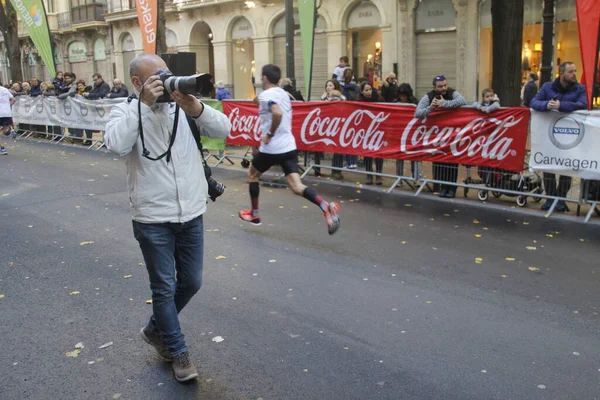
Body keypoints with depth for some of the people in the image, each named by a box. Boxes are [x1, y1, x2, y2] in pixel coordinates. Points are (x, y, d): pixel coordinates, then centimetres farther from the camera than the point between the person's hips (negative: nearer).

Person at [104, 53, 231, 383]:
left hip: (191, 214, 4)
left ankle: (156, 329, 41)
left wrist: (195, 106, -24)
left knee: (191, 282, 16)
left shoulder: (184, 107, 2)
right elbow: (116, 145, -25)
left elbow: (223, 129, -8)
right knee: (164, 288, 7)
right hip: (153, 219, -4)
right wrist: (144, 104, -24)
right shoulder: (125, 111, -5)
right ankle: (179, 353, 26)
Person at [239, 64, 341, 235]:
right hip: (289, 146, 6)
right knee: (297, 187, -2)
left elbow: (277, 113, -30)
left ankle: (254, 214, 31)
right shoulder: (283, 93, 14)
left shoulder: (265, 95, -11)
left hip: (271, 148, -6)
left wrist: (270, 134, -19)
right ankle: (326, 207, -26)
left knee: (252, 175, 21)